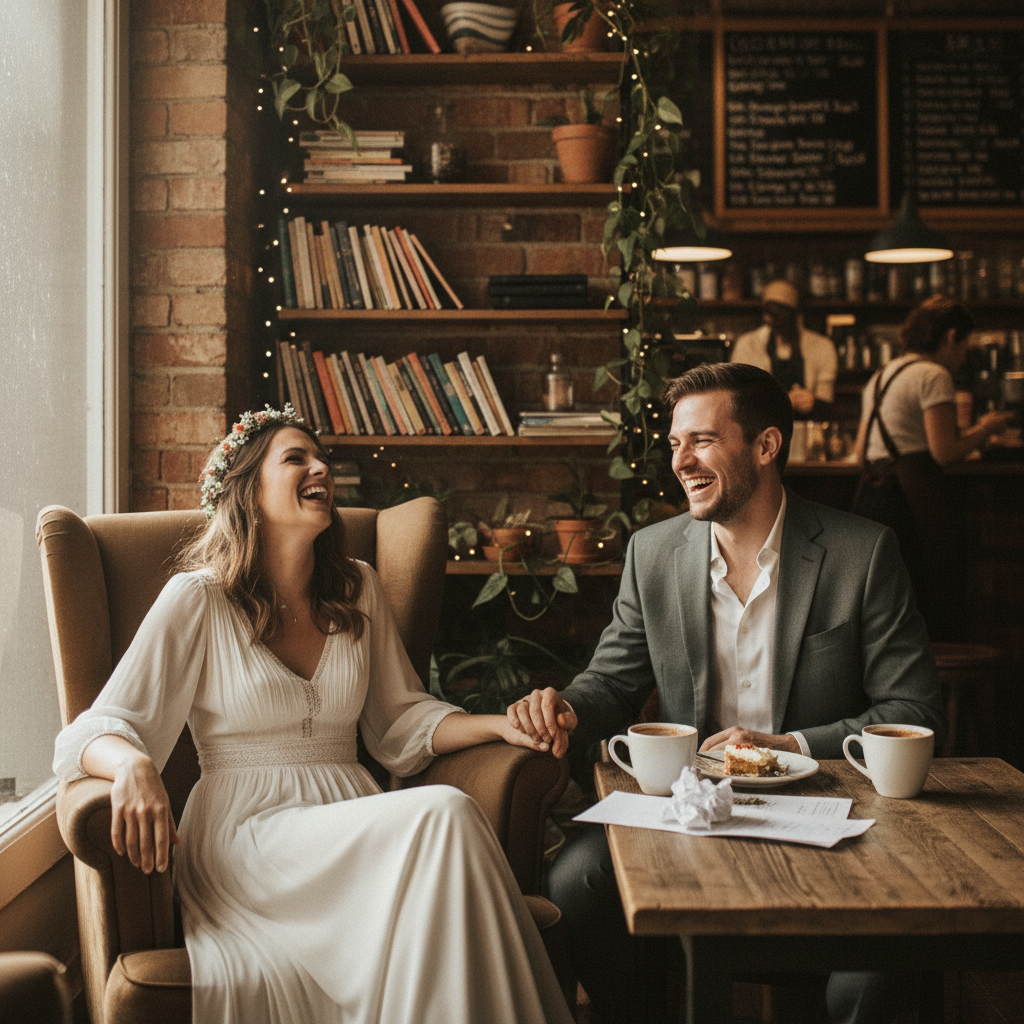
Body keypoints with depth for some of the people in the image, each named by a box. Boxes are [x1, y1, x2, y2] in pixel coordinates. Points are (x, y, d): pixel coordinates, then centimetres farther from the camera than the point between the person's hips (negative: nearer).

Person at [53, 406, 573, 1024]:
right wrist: (133, 764, -30)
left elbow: (400, 723, 17)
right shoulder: (199, 598, -1)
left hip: (356, 823, 4)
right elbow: (93, 733, -5)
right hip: (246, 832, -4)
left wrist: (500, 725, 0)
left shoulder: (359, 590, 13)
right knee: (446, 816, -30)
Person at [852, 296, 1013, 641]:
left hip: (871, 493, 9)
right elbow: (945, 453, -14)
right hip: (915, 494, -9)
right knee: (937, 615, -3)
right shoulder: (933, 376, -6)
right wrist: (984, 430, 4)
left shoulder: (879, 377, 21)